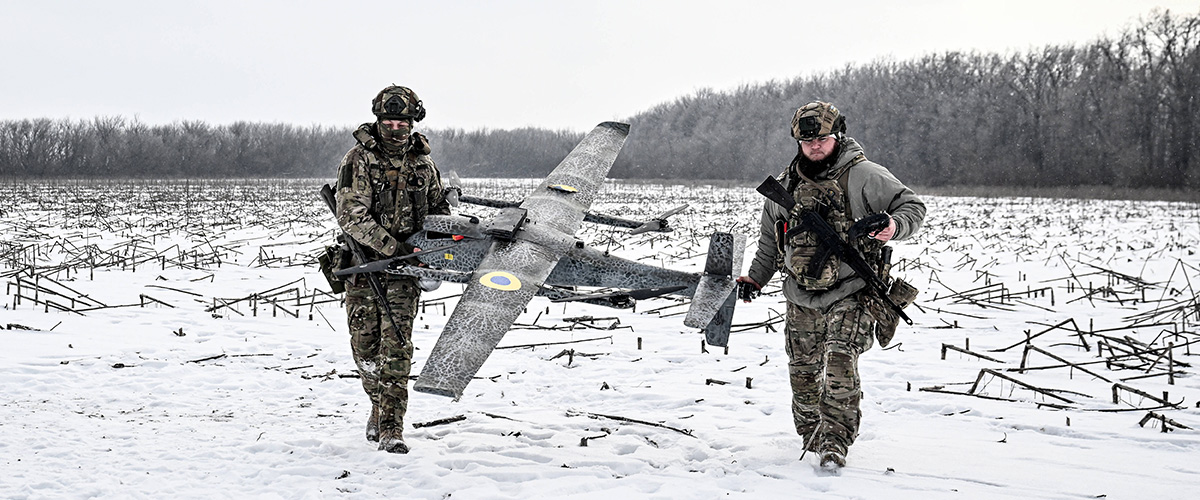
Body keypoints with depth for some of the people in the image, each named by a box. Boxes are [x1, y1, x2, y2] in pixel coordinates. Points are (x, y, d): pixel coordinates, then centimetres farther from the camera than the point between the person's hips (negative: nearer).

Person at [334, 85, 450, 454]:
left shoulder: (422, 164, 7)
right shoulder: (359, 160, -5)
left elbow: (439, 208, 20)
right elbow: (351, 216, -14)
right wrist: (392, 247, -21)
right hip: (365, 261, -1)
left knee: (397, 346, -8)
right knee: (365, 343, 5)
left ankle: (390, 429, -7)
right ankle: (380, 404, 31)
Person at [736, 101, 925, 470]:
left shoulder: (863, 176, -6)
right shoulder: (786, 184, 11)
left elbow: (912, 207, -4)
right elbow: (770, 238, 24)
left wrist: (893, 226, -25)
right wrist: (756, 277, 18)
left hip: (850, 295, -5)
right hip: (801, 299, 5)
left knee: (839, 367, -16)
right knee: (803, 372, 7)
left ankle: (835, 442, -8)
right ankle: (811, 435, 24)